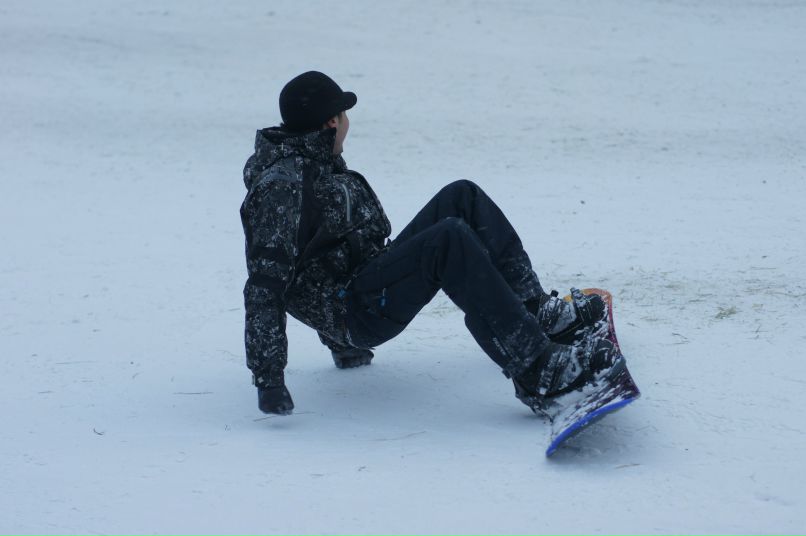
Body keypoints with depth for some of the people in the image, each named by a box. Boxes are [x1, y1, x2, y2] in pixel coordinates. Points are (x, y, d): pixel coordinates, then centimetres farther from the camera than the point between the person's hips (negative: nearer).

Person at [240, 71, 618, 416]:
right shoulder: (280, 184, -17)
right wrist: (267, 376, -30)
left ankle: (538, 312, 7)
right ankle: (537, 373, -33)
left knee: (462, 197, 5)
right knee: (449, 239, -30)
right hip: (350, 310, -11)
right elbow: (264, 283, -24)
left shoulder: (321, 165, 14)